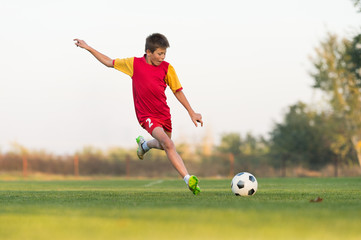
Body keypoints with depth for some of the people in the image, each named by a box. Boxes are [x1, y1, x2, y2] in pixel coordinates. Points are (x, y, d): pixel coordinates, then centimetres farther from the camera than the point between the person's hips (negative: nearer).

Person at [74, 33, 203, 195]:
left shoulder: (167, 68, -3)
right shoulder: (134, 64, -6)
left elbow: (177, 91, 4)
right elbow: (109, 62, 7)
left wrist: (191, 112, 2)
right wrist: (88, 48, 6)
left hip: (164, 114, 4)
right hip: (147, 116, -4)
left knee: (164, 145, 23)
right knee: (168, 145, -24)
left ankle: (144, 144, 57)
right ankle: (188, 179, -31)